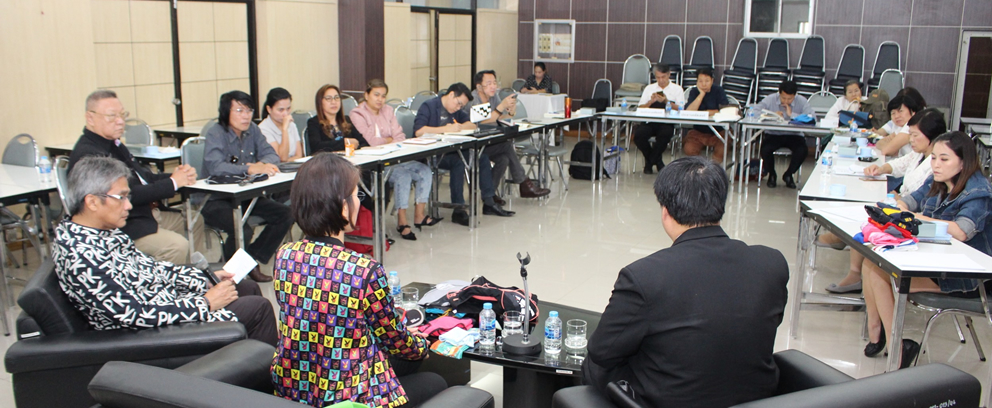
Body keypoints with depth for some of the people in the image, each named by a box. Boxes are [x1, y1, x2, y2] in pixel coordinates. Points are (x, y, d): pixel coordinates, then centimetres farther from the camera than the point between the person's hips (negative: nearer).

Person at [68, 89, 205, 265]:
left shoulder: (114, 144, 12)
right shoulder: (87, 155, -20)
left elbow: (142, 176, 14)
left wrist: (177, 175, -5)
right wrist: (172, 183, -18)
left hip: (148, 211, 11)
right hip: (124, 224, -11)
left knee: (195, 222, 17)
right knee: (177, 246, -26)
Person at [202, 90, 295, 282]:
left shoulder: (253, 130, 6)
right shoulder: (215, 134, -14)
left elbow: (271, 154, -1)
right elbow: (215, 167, -31)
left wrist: (264, 164, -25)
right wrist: (250, 169, -39)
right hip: (217, 200, -7)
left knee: (285, 214, -7)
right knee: (242, 230, -31)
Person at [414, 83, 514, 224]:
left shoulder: (456, 109, 17)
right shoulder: (428, 106, -8)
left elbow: (472, 124, 14)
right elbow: (418, 131, -22)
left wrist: (459, 127, -8)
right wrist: (445, 129, -22)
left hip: (450, 150, 8)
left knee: (481, 156, -8)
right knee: (458, 161, -33)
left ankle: (489, 203, -2)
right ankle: (458, 210, -28)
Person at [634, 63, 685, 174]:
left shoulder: (677, 89, 14)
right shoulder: (649, 88, 21)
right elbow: (640, 108, 11)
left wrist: (666, 102, -12)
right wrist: (651, 101, -7)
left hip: (667, 124, -2)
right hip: (649, 122, 2)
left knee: (665, 134, -37)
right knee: (638, 134, -29)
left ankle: (650, 162, -9)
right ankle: (657, 161, -2)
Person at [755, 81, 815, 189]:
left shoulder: (802, 101, -4)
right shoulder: (770, 100, -4)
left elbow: (813, 117, -19)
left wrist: (792, 115, -23)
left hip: (794, 135, 0)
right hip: (773, 134, 0)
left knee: (802, 151, -29)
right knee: (765, 149, -31)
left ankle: (788, 175, 5)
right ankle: (771, 174, 5)